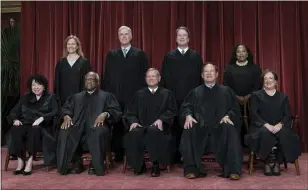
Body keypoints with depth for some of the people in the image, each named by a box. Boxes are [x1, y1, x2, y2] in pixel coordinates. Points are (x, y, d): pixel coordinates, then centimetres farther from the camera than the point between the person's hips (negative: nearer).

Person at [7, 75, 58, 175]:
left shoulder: (50, 97, 11)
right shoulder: (25, 97, 22)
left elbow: (55, 112, -6)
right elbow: (14, 111, 16)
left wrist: (42, 118, -22)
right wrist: (15, 119, -7)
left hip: (41, 126, -3)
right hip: (25, 124, 3)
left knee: (34, 130, -38)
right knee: (15, 130, -31)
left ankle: (30, 161, -34)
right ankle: (20, 161, -29)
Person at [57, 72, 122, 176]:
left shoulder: (106, 96, 17)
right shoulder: (76, 97, 28)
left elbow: (116, 111, 3)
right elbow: (65, 108, 17)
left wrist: (105, 114, -18)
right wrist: (66, 116, -8)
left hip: (96, 126, -3)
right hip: (78, 128, 3)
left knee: (98, 132, -37)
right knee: (65, 132, -27)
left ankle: (96, 165, -18)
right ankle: (77, 163, -12)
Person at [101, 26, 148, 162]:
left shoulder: (140, 54, 6)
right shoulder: (111, 55, 13)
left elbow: (144, 76, 2)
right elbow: (106, 76, 10)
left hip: (133, 97, -2)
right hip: (115, 97, 2)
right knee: (117, 125, 4)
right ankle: (118, 154, 14)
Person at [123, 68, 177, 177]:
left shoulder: (167, 94, 18)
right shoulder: (139, 94, 22)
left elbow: (171, 111, 6)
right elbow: (130, 112, 14)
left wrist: (161, 120, -13)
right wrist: (133, 121, -8)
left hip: (158, 127, -2)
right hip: (141, 126, 2)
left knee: (153, 131, -38)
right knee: (133, 134, -32)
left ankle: (155, 165, -23)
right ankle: (139, 165, -14)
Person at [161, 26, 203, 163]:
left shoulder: (196, 56, 10)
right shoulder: (169, 56, 10)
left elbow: (200, 77, 6)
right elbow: (164, 78, 6)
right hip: (174, 97, 0)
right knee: (175, 126, 3)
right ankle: (176, 156, 12)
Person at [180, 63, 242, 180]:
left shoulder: (226, 91, 19)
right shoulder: (195, 92, 21)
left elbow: (234, 109, 10)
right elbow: (185, 107, 10)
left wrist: (228, 116, -13)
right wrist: (188, 115, -14)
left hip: (220, 127, 0)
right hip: (200, 127, 1)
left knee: (230, 130, -32)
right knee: (188, 131, -30)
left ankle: (233, 170, -27)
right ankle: (192, 169, -23)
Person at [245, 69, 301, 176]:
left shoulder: (283, 97, 18)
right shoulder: (256, 95, 12)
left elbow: (287, 116, 6)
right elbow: (254, 114, -2)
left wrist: (280, 124, -17)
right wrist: (266, 125, -18)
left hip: (278, 127, 2)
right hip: (261, 127, -2)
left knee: (285, 134, -33)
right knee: (265, 133, -37)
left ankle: (277, 163, -19)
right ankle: (267, 163, -20)